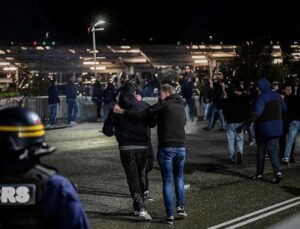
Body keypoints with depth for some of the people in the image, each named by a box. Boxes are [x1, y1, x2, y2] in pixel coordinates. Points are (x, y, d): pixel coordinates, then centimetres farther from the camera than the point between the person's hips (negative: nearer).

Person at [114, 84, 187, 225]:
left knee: (167, 183, 2)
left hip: (166, 148, -5)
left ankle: (170, 215, 1)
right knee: (179, 178, 23)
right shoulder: (181, 106, 13)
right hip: (180, 148, 5)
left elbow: (142, 115, -11)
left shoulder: (163, 105, -6)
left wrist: (122, 112, -4)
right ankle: (180, 207, 16)